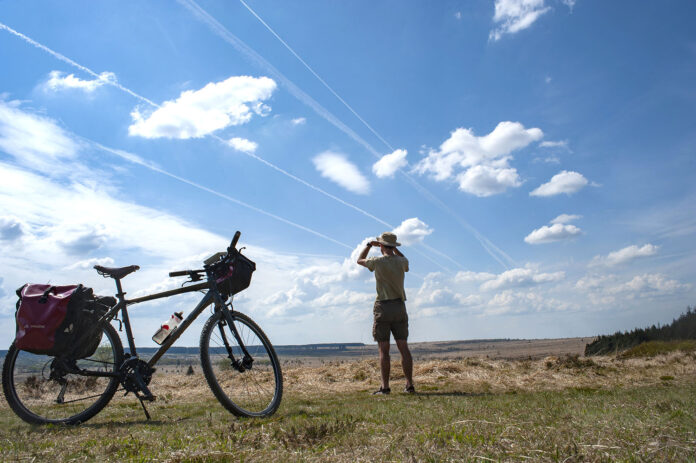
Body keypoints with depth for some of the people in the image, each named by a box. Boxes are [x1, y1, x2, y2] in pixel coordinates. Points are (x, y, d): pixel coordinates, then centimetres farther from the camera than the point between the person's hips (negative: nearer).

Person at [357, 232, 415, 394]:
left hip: (383, 308, -3)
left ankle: (385, 387, -1)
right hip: (399, 307, 4)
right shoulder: (402, 262, 1)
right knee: (403, 347, 5)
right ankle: (410, 384, 5)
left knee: (384, 350, -1)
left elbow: (359, 260, 13)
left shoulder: (378, 261, -8)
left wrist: (369, 244, 24)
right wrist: (394, 248, 29)